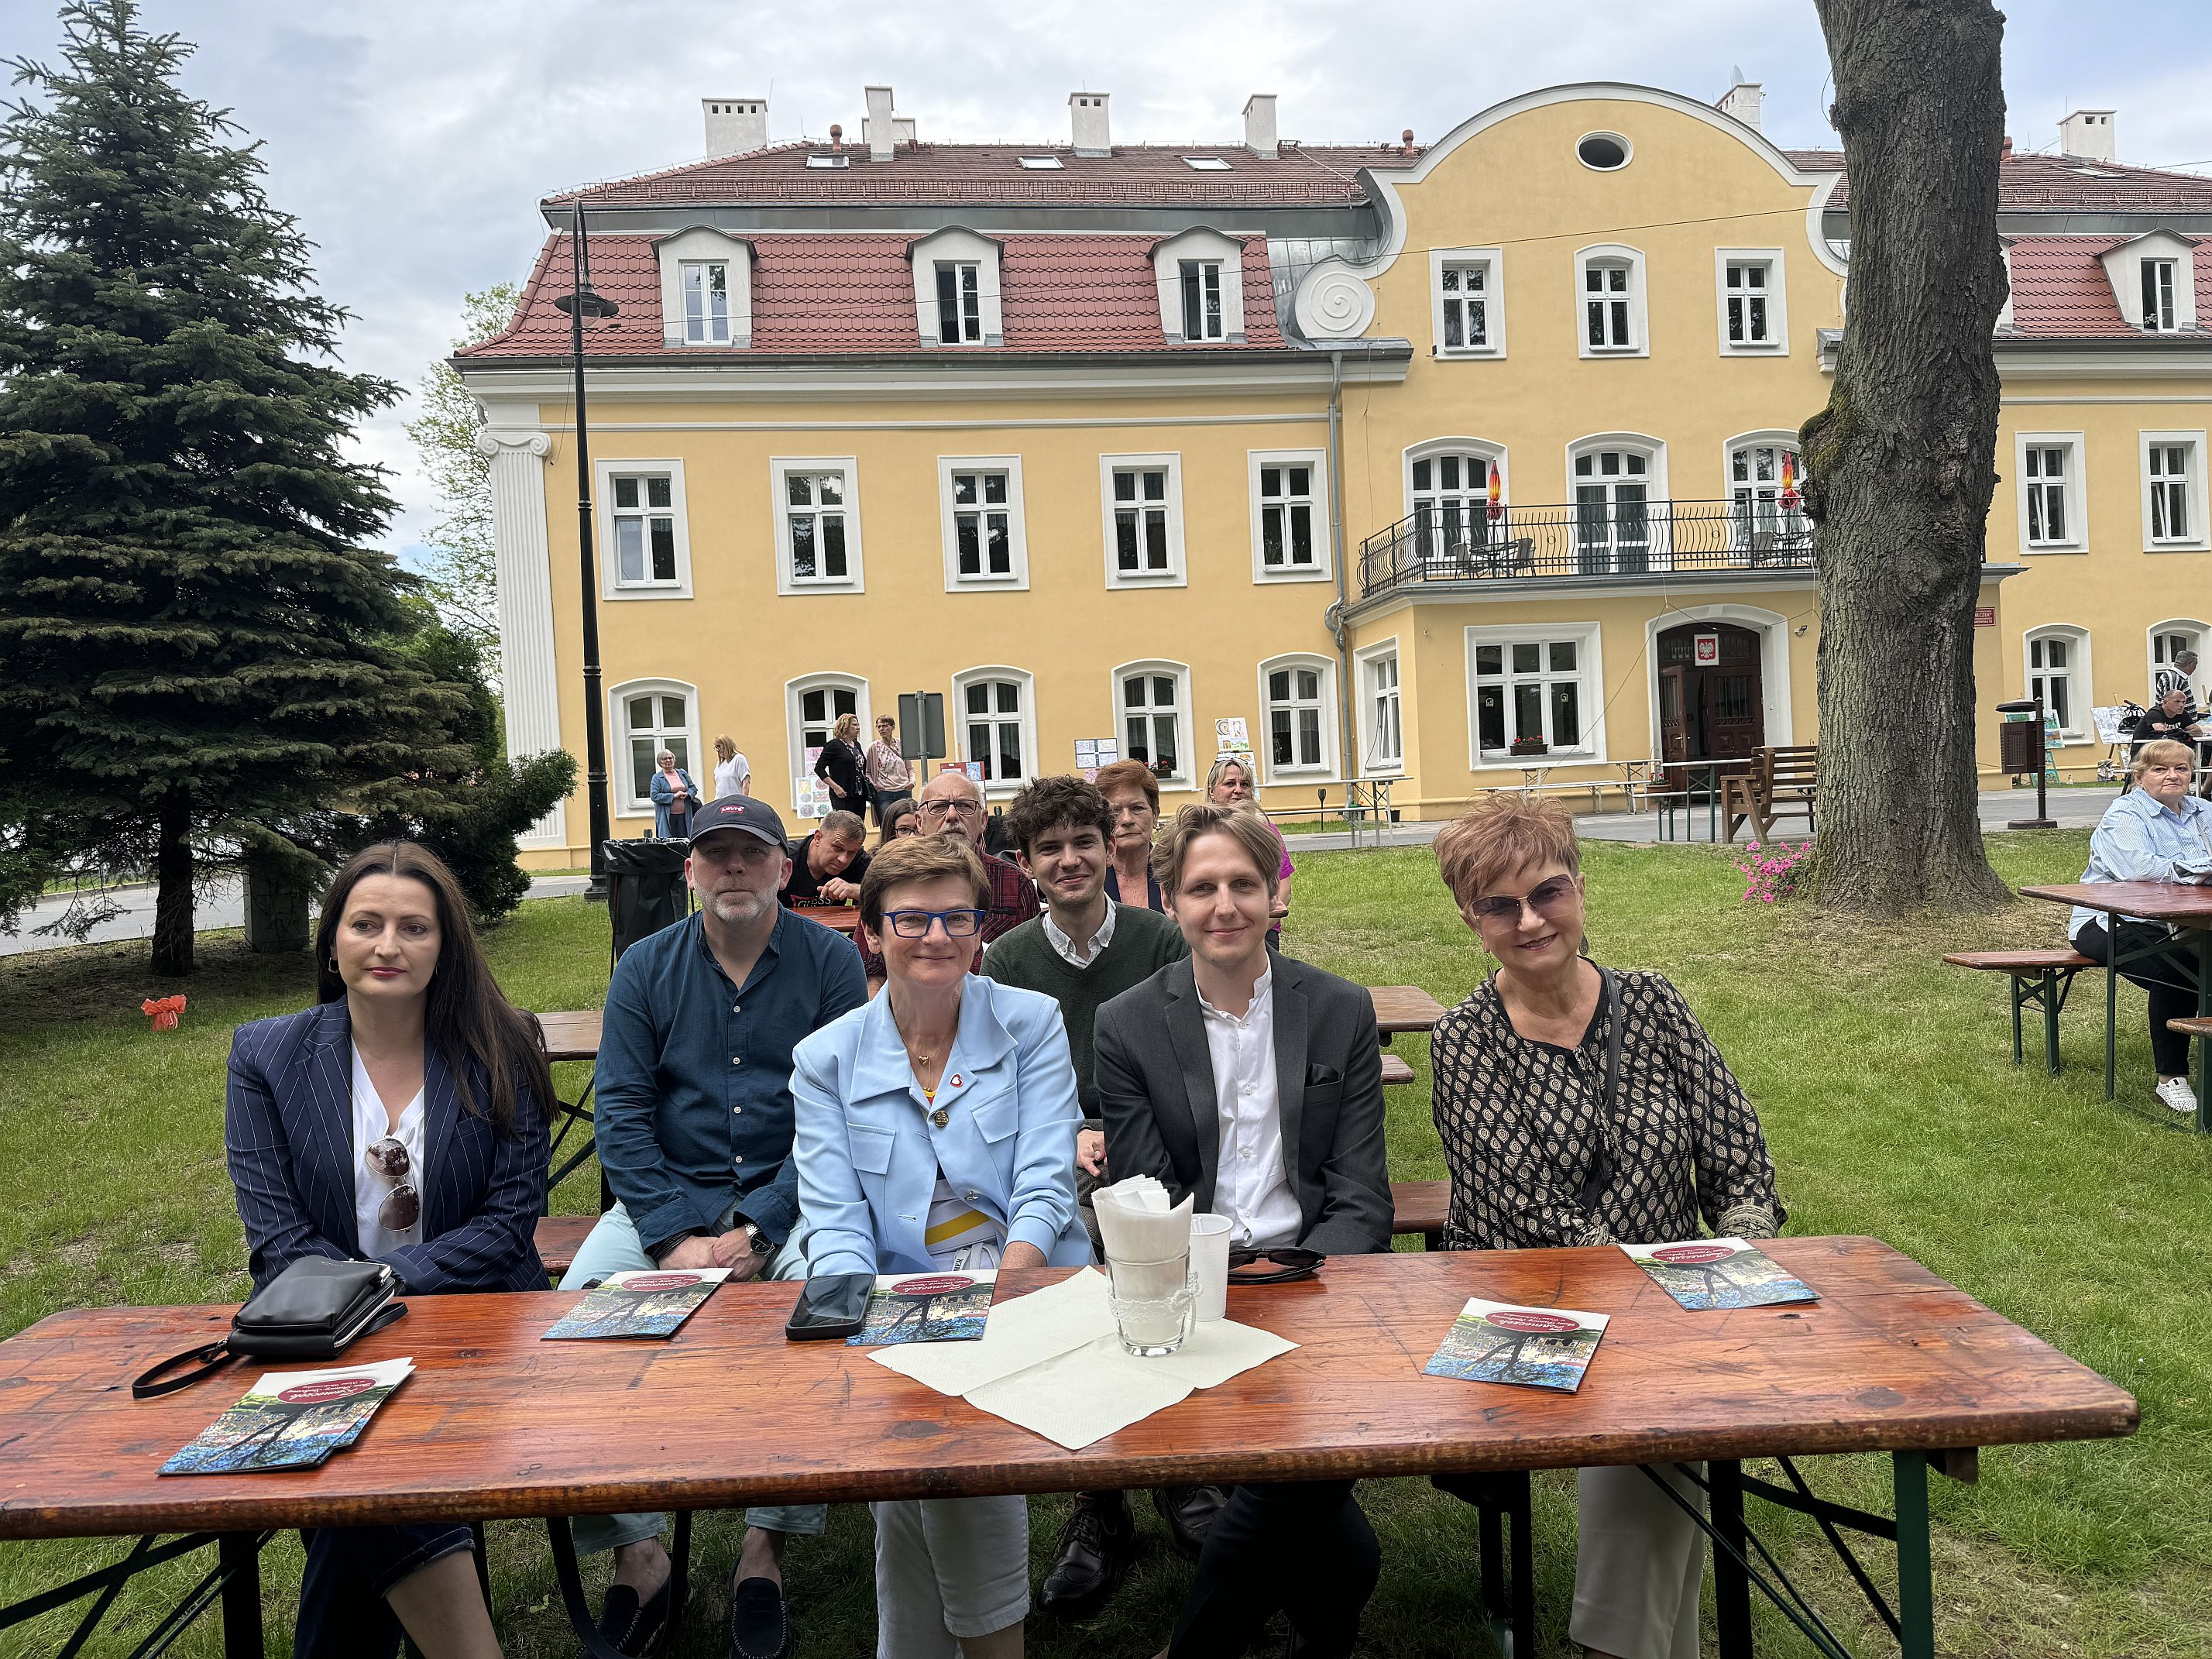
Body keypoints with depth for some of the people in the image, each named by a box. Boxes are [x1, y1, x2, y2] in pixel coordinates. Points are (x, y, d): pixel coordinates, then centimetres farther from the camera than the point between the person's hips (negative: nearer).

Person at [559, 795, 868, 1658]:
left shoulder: (830, 959, -2)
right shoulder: (645, 967, 4)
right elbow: (622, 1111, -2)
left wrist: (758, 1231, -18)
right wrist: (675, 1238, -15)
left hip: (790, 1197, -2)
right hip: (669, 1198, 2)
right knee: (580, 1305, -22)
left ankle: (767, 1544, -13)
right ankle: (634, 1549, -7)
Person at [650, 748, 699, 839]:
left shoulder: (682, 773, 13)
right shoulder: (657, 778, 1)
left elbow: (694, 788, 15)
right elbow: (654, 796, -10)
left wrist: (687, 794, -8)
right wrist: (674, 796, -15)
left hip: (684, 815, 3)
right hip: (667, 817, -3)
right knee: (668, 841, -4)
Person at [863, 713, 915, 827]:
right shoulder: (873, 747, 2)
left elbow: (910, 768, 17)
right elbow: (866, 771, 6)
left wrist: (912, 781, 0)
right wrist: (873, 785, -9)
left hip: (904, 791, 2)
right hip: (883, 793, -2)